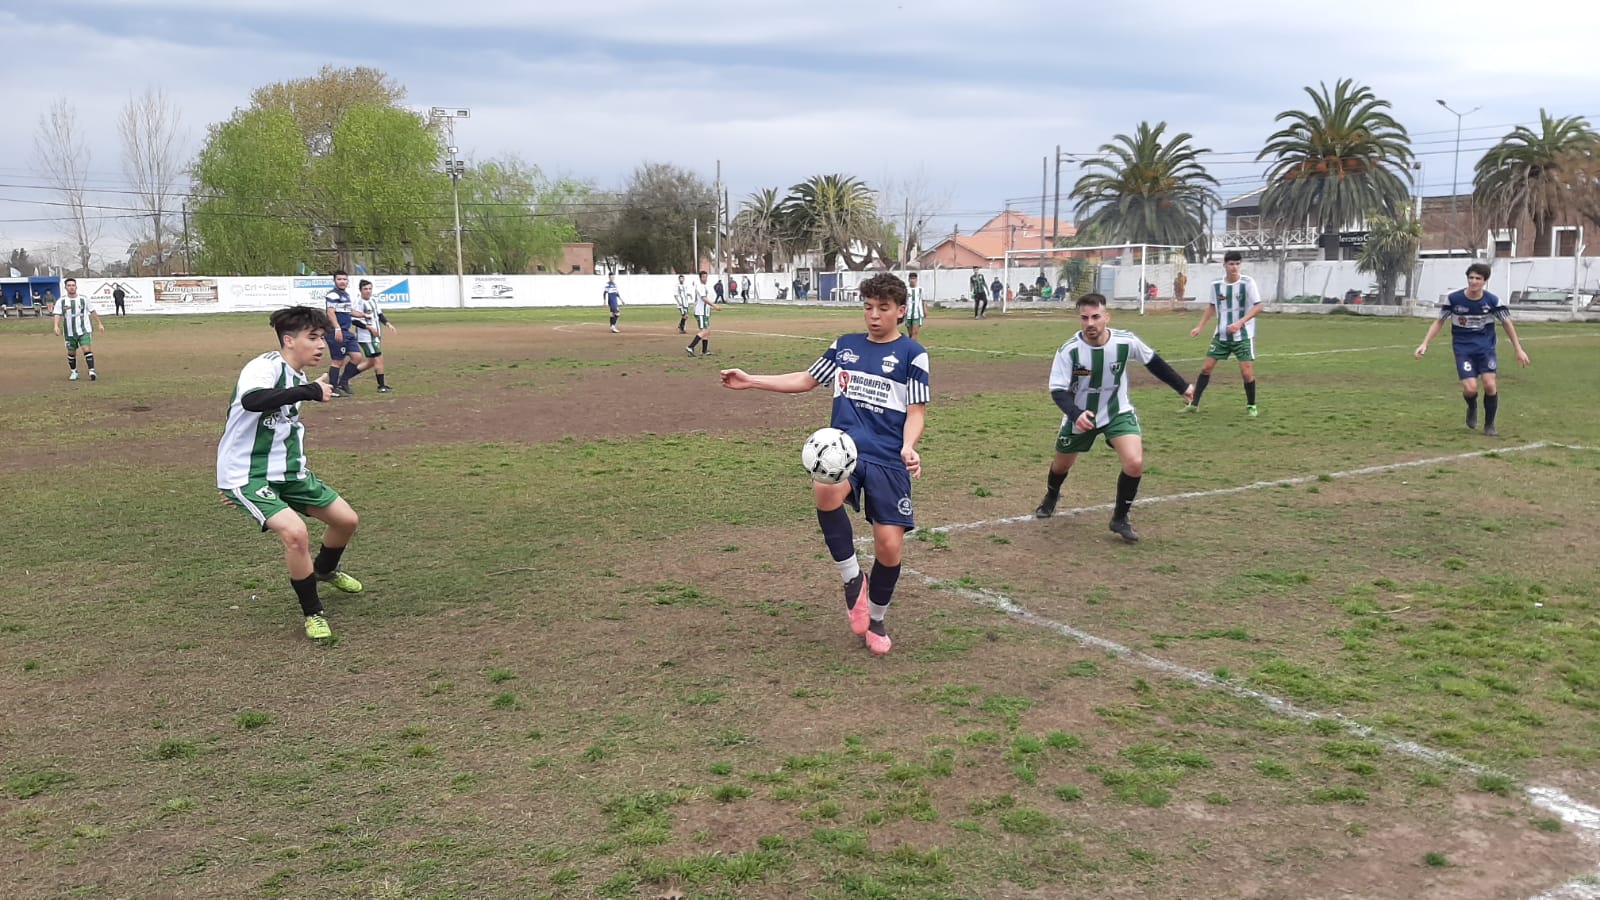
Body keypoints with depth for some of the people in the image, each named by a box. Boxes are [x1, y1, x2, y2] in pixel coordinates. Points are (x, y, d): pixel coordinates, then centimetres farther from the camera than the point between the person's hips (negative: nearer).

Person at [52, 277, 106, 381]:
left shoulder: (84, 299, 0)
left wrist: (99, 324, 12)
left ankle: (91, 371, -17)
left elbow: (92, 312, 10)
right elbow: (57, 314, -7)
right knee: (71, 353, 11)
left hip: (84, 330, -2)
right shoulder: (61, 301, -1)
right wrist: (56, 326, -23)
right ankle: (74, 372, 25)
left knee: (86, 349, -17)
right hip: (70, 332, 2)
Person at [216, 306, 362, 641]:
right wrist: (310, 392, -40)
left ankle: (325, 569, 46)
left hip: (285, 472, 9)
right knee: (295, 532, -28)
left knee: (346, 520, 12)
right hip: (246, 476, -9)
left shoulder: (299, 379, 7)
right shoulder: (265, 366, -21)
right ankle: (313, 613, -6)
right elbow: (251, 401, -44)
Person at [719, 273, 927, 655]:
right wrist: (751, 381, 17)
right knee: (825, 491, -33)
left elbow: (916, 411, -1)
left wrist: (908, 447, -21)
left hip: (888, 459, -2)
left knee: (890, 545, -5)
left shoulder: (912, 354, 1)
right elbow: (807, 380, 23)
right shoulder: (844, 345, 14)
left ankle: (875, 619, 24)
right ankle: (852, 578, -12)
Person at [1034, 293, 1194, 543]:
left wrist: (1182, 387, 10)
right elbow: (1058, 390, -21)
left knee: (1135, 463, -21)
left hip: (1118, 412, 0)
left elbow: (1153, 361, 0)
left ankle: (1120, 519, 2)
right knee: (1062, 464, 19)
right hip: (1079, 416, 0)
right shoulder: (1069, 350, -25)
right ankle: (1051, 496, 56)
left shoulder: (1126, 341, -20)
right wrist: (1075, 414, -41)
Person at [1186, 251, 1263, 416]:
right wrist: (1200, 326, 9)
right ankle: (1194, 404, 14)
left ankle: (1251, 406, 12)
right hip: (1221, 335, 4)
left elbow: (1258, 306, -15)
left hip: (1243, 335, -4)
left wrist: (1240, 323, -27)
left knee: (1247, 372, -9)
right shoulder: (1216, 284, 0)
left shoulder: (1247, 282, -12)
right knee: (1206, 367, 3)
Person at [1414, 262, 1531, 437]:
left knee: (1490, 384, -15)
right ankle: (1472, 409, 23)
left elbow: (1507, 323, 4)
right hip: (1463, 348, -1)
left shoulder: (1492, 301, -9)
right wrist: (1425, 344, -6)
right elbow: (1439, 322, 2)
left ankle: (1489, 424, 8)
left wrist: (1518, 350, 6)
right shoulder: (1453, 299, -10)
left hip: (1485, 347, 1)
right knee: (1470, 388, -15)